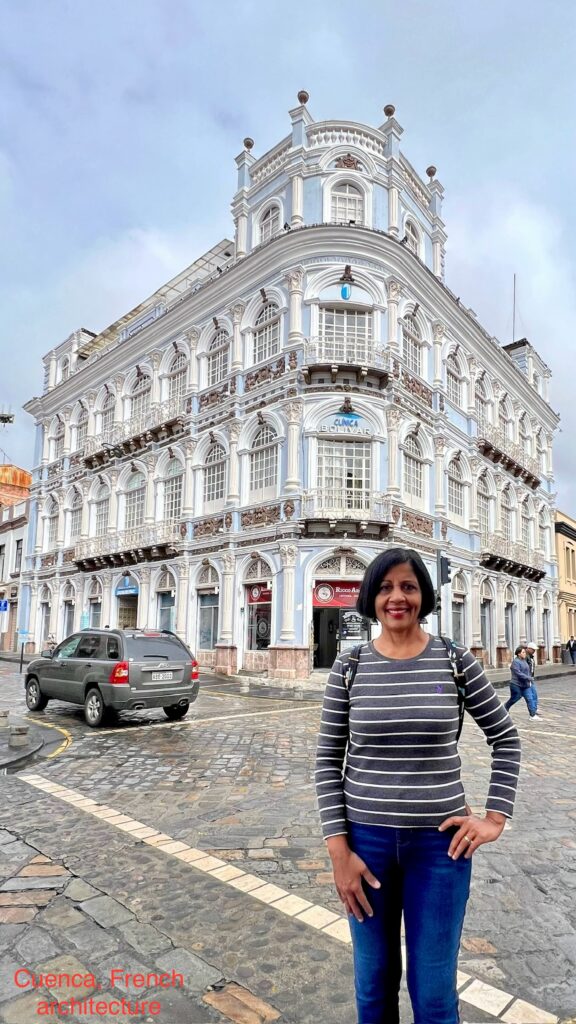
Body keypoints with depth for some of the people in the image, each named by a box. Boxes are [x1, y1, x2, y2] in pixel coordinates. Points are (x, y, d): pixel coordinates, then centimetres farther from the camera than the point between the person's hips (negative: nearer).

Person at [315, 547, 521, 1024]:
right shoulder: (348, 667, -6)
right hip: (367, 838, 1)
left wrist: (495, 817, -2)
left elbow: (506, 739, 5)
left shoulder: (456, 661, -7)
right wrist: (338, 849, -6)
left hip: (439, 841, 0)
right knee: (374, 984, 18)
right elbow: (327, 761, -2)